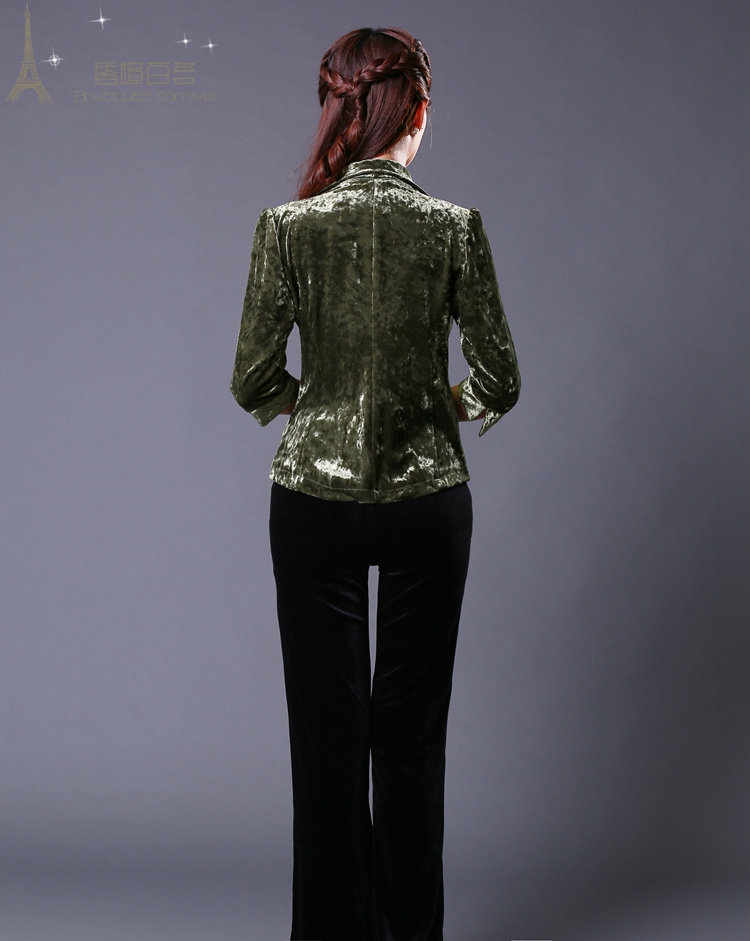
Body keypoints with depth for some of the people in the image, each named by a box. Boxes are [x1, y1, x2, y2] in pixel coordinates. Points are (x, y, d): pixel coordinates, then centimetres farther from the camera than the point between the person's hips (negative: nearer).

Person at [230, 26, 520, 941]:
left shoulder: (287, 226, -7)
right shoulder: (454, 227, -8)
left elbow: (252, 382, -5)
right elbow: (500, 383, -4)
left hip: (314, 500, 0)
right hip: (426, 500, 0)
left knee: (328, 733, 10)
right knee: (411, 733, 13)